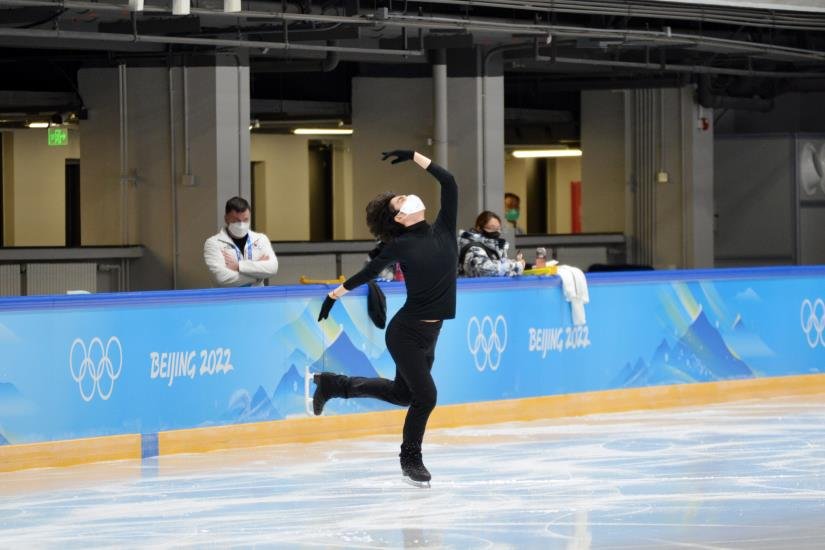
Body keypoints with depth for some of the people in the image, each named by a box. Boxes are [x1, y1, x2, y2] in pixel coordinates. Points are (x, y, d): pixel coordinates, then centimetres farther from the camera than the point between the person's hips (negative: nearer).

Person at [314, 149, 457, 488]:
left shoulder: (442, 231, 2)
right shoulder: (399, 245, -10)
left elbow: (448, 183, -1)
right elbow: (368, 272, 4)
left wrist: (413, 156, -1)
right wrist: (334, 296, 11)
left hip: (429, 335, 7)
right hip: (406, 333, -7)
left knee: (403, 393, 19)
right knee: (425, 396, -7)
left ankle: (333, 385, 36)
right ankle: (411, 460, 14)